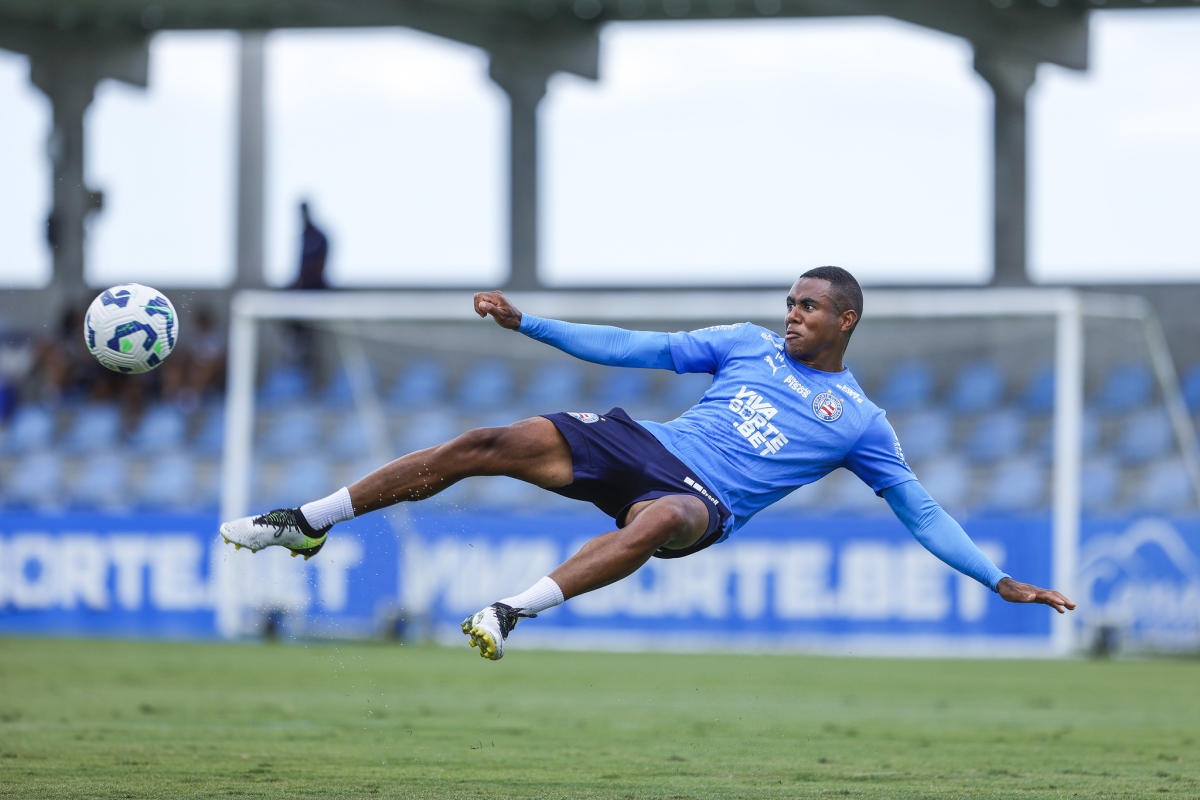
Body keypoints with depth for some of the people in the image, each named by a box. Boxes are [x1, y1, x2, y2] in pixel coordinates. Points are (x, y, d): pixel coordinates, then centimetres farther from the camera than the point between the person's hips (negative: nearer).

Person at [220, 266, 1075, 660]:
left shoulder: (861, 423, 8)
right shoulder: (750, 345, 17)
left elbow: (921, 511, 10)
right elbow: (643, 348, 17)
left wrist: (1000, 579, 0)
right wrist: (528, 323, 13)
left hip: (701, 503, -4)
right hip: (646, 444, 4)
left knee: (656, 518, -43)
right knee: (488, 444, -14)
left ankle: (517, 612, -49)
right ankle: (308, 521, -8)